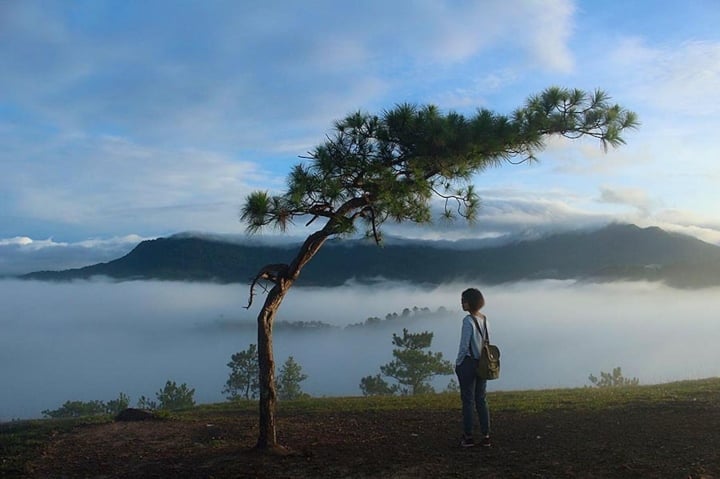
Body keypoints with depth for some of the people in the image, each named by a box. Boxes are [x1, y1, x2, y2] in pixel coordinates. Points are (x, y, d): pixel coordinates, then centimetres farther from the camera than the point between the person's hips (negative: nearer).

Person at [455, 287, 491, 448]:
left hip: (468, 363, -7)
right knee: (481, 399, 12)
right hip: (482, 363, 7)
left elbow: (464, 346, -16)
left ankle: (468, 436, 6)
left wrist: (457, 363, -5)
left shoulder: (468, 320, -16)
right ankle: (486, 436, 14)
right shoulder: (484, 319, 6)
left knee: (468, 400, 2)